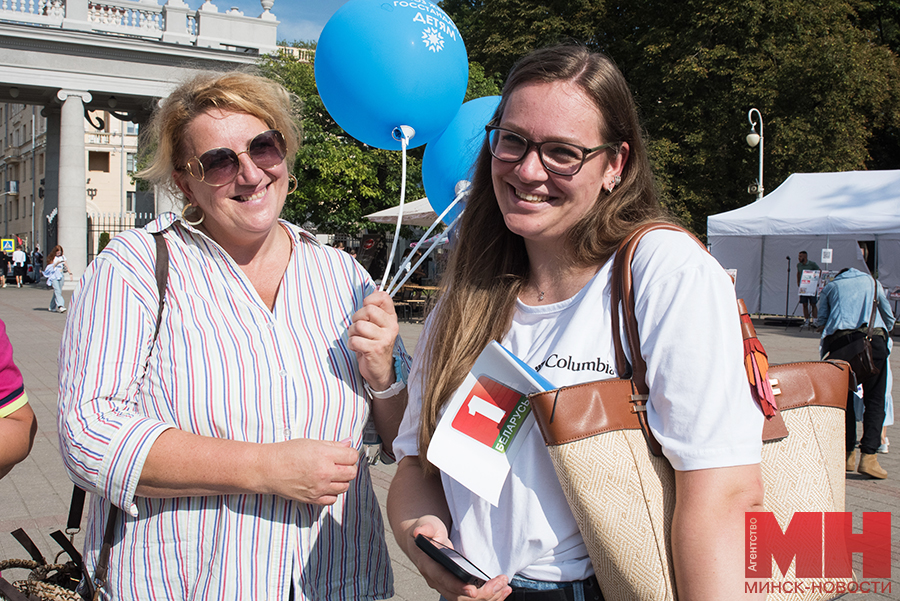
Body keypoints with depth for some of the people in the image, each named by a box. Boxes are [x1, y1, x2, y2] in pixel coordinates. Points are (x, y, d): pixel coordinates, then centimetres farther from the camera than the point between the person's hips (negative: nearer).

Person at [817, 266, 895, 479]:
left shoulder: (830, 287, 26)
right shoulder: (872, 282, 27)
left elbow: (821, 322, 18)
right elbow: (889, 320, 31)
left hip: (838, 340, 1)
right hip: (872, 338, -1)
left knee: (844, 398, 10)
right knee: (874, 400, -1)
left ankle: (848, 455, 9)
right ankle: (868, 456, -14)